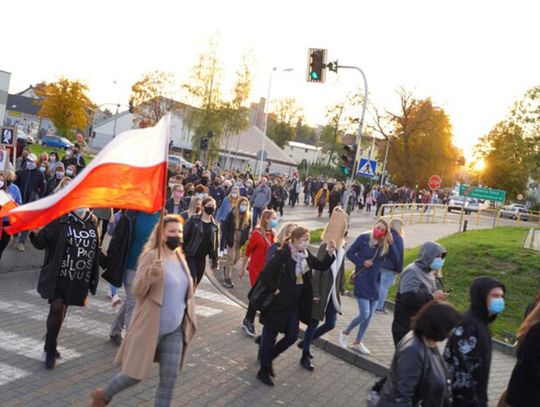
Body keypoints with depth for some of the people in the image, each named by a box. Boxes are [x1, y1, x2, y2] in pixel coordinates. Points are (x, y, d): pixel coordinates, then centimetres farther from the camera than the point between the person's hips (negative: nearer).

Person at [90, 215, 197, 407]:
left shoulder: (180, 257, 8)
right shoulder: (151, 256, -14)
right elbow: (137, 291, -19)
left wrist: (189, 319, 16)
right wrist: (151, 273, -37)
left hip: (175, 329, 6)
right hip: (150, 326, -6)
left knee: (169, 378, 6)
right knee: (135, 374, 5)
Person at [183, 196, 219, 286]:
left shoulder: (214, 225, 6)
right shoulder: (193, 220, -5)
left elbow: (215, 244, 10)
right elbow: (184, 235, -7)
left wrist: (215, 261, 7)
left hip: (202, 258, 4)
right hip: (189, 255, -4)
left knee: (196, 282, 9)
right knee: (192, 281, -13)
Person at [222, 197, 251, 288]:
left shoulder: (248, 216, 0)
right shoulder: (232, 214, -12)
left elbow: (248, 228, 8)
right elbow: (225, 226, -9)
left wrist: (245, 238, -2)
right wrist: (226, 238, -14)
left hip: (240, 240, 5)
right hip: (232, 239, -5)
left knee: (237, 258, 12)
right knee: (231, 258, -3)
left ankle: (227, 270, 38)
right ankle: (227, 279, 5)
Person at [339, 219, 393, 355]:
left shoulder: (385, 244, 0)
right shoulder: (363, 238, -10)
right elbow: (349, 253, -4)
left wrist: (390, 243, -15)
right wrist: (362, 262, -16)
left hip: (375, 282, 5)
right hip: (361, 281, -5)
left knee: (369, 315, 11)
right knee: (364, 314, -11)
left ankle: (358, 342, 29)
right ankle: (345, 333, 16)